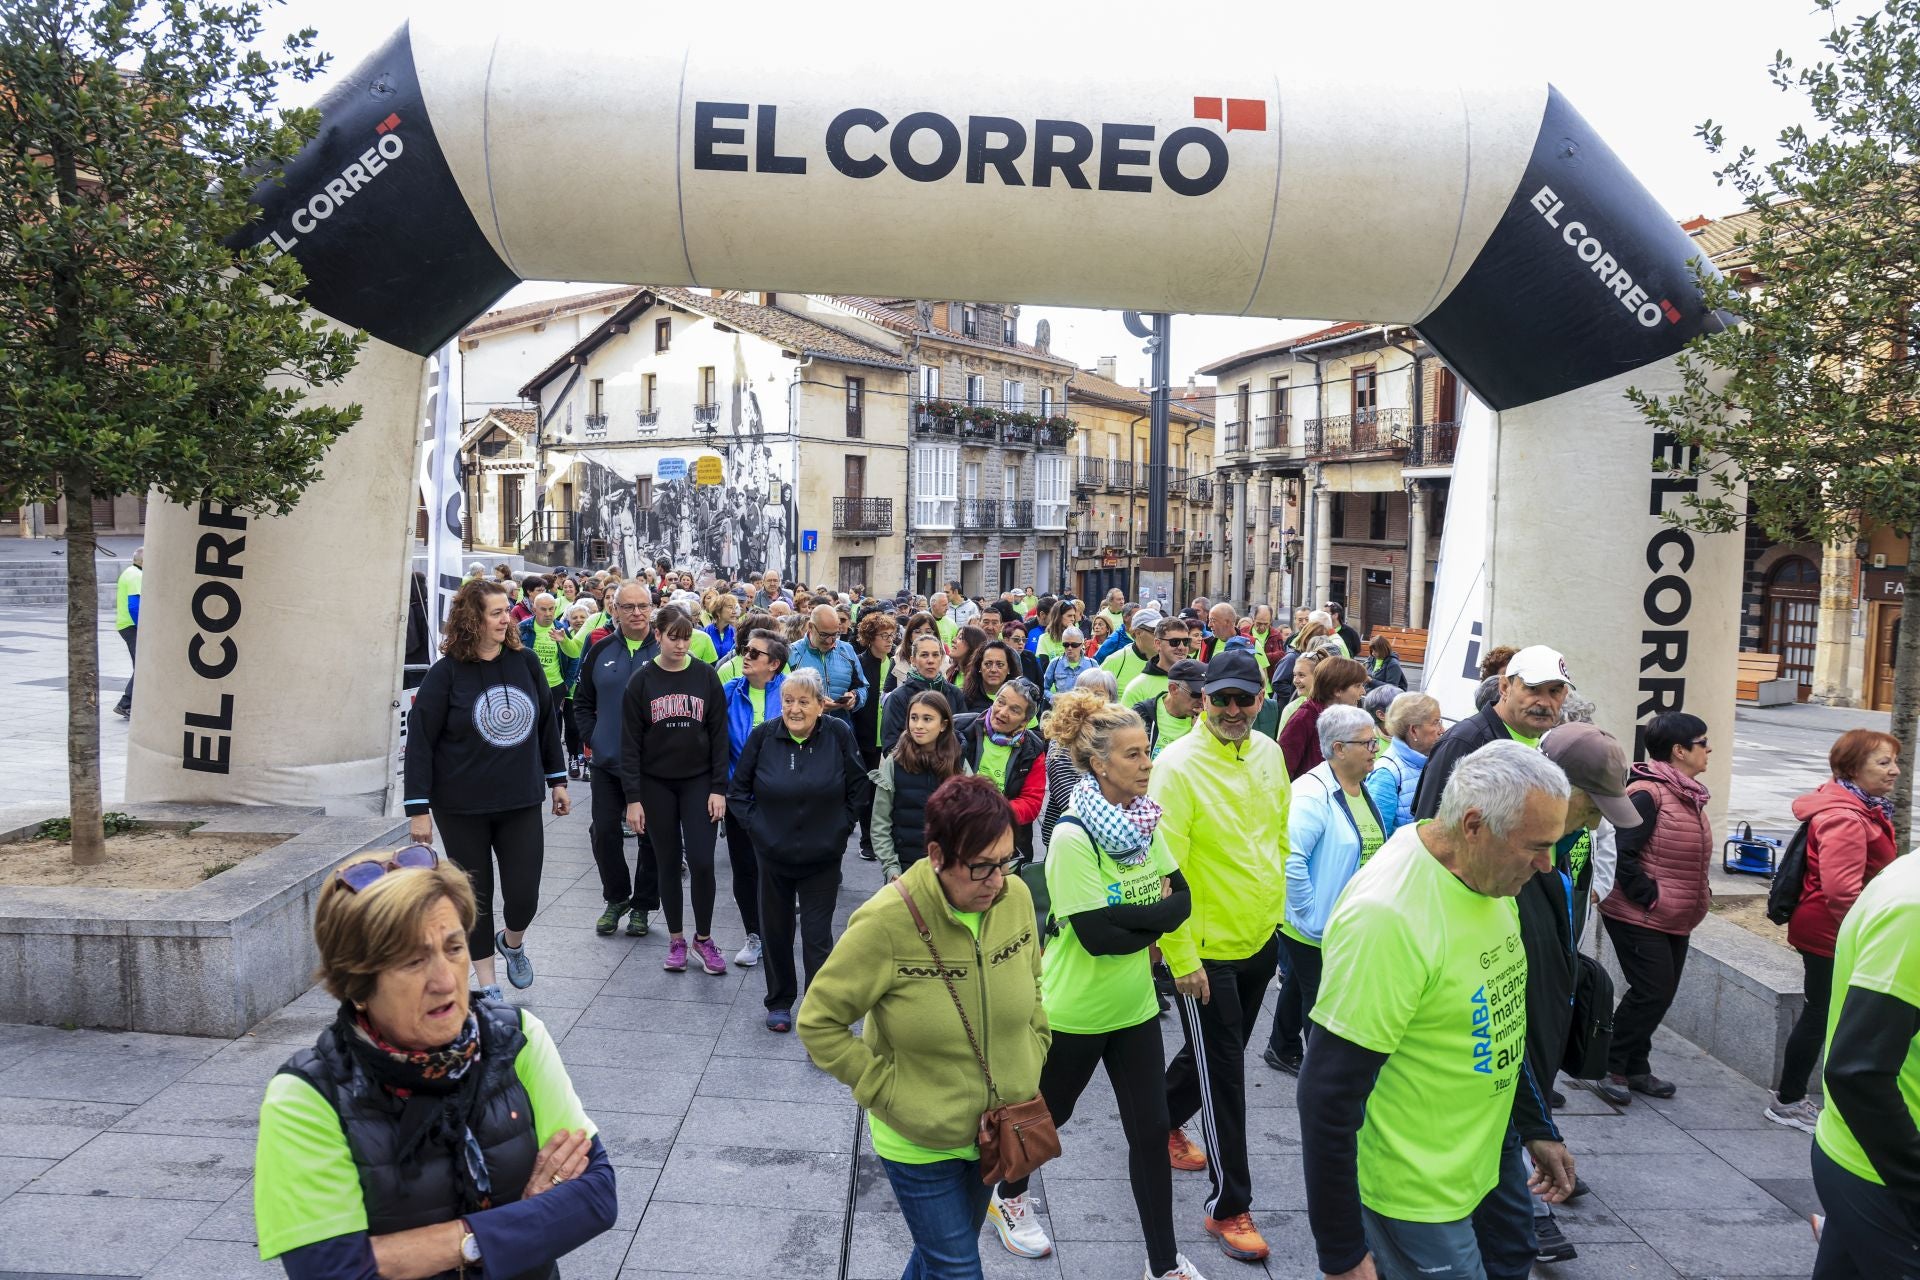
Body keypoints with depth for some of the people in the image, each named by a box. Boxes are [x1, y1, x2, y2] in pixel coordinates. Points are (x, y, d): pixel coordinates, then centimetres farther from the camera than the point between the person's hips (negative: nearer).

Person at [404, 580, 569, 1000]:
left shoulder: (524, 662, 0)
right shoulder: (446, 674, -10)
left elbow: (547, 722, 11)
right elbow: (420, 740, -9)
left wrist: (557, 780, 13)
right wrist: (418, 808, -11)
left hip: (521, 803, 2)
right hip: (462, 809, -2)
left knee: (524, 896, -1)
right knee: (476, 897, 9)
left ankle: (512, 942, 34)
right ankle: (487, 985, 25)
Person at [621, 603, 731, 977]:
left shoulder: (706, 676, -2)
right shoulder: (642, 681, -4)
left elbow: (719, 735, -1)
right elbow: (630, 742, -3)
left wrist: (719, 788, -6)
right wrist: (633, 797, -8)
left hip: (698, 781, 0)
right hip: (656, 784, 0)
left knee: (701, 861, -6)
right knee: (668, 862, 7)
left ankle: (703, 937, 12)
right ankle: (676, 940, 20)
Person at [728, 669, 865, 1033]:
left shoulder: (839, 734, -11)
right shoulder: (764, 735, -10)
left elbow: (857, 786, 3)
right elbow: (738, 788, 4)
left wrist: (842, 828, 0)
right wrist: (753, 825, -3)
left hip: (823, 857, -2)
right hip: (773, 853, 2)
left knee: (817, 937, -1)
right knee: (775, 932, 15)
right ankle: (779, 1002, 34)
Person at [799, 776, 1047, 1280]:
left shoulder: (1015, 898, -12)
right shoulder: (887, 922, -27)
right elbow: (819, 1023, -17)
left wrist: (1031, 1064, 4)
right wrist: (887, 1091, -17)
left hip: (997, 1130, 5)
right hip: (919, 1142, -5)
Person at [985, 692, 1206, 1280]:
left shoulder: (1144, 821, -3)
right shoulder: (1073, 836, -24)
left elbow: (1181, 901, -5)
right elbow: (1096, 934, -28)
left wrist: (1126, 919, -21)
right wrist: (1151, 918, -13)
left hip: (1135, 1003, 6)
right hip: (1075, 1008, -5)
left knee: (1151, 1131, 10)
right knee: (1048, 1114, 17)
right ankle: (1009, 1197, 45)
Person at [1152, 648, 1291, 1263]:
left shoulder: (1268, 753, 1)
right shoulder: (1179, 765, -20)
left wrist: (1277, 903, 15)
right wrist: (1181, 957, -19)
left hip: (1260, 937, 7)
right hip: (1206, 948, -7)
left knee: (1217, 1053, 23)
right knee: (1223, 1073, 3)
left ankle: (1163, 1122, 49)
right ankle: (1229, 1207, 17)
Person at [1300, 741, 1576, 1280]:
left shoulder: (1485, 872, -3)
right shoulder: (1389, 915, -30)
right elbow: (1328, 1095, -27)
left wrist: (1537, 1128, 19)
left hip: (1491, 1152, 8)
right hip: (1420, 1195, -8)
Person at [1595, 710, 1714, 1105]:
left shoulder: (1687, 794, 12)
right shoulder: (1648, 794, -19)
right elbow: (1623, 853, -24)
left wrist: (1699, 894, 12)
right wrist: (1650, 897, -20)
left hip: (1675, 921, 9)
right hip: (1639, 919, -9)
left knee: (1660, 994, 13)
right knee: (1651, 993, -7)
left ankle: (1635, 1067, 26)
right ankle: (1610, 1067, 7)